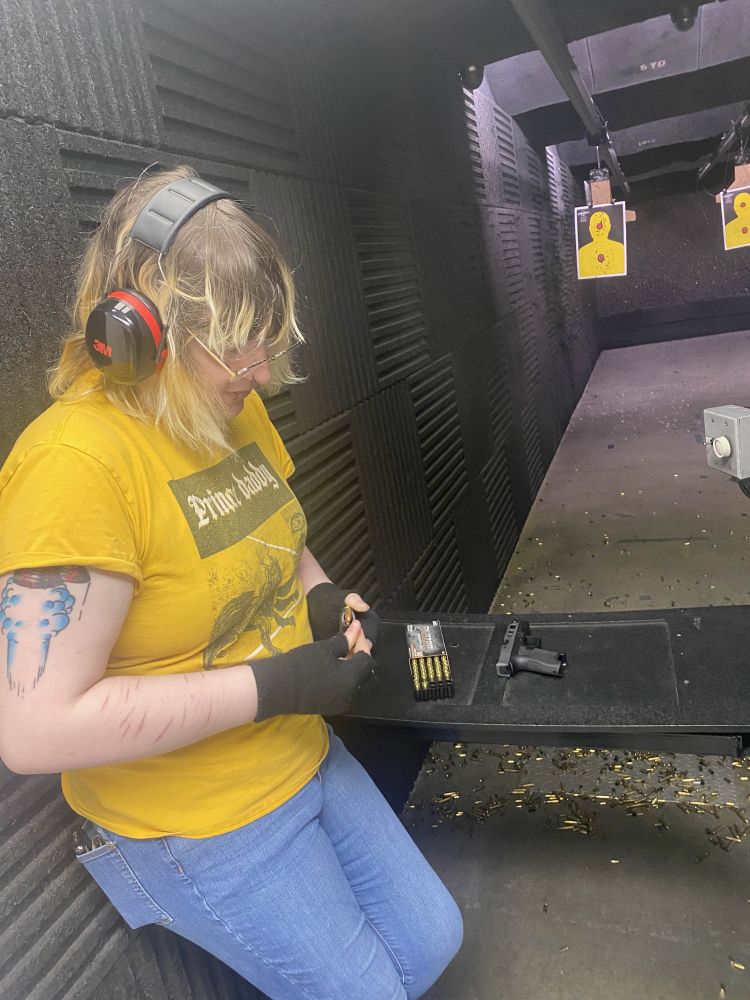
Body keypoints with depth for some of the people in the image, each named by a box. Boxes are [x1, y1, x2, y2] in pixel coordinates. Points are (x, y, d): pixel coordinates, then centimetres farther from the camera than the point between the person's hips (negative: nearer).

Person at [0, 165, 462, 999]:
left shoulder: (235, 410, -3)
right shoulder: (74, 460, -28)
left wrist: (323, 598, -7)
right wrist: (274, 685, -27)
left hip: (304, 758, 8)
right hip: (196, 829, -7)